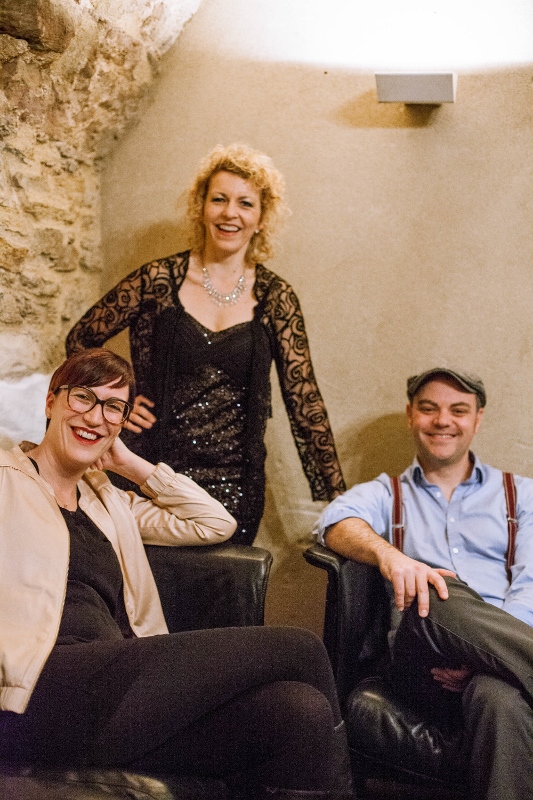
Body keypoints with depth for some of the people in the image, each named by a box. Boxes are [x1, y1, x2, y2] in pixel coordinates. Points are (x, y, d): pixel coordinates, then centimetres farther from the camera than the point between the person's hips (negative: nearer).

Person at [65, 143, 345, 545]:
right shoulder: (160, 280, -3)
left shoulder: (275, 298, 1)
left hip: (234, 484, 1)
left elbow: (304, 400, 1)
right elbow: (80, 339, 9)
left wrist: (336, 497, -2)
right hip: (155, 475, -1)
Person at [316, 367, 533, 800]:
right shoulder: (387, 493, 22)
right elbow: (338, 521, -3)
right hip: (422, 661, 1)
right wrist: (388, 553, -27)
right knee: (438, 598, -36)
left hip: (497, 656, 0)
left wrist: (479, 652, -15)